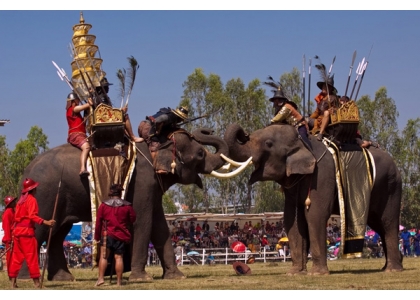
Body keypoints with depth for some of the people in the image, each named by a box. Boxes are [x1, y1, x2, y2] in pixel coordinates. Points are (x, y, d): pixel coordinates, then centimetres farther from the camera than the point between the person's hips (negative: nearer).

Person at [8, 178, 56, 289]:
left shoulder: (21, 200, 18)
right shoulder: (31, 199, -7)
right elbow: (32, 216, -20)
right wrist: (45, 222, -28)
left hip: (17, 230, 8)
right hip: (27, 231, -8)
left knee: (17, 257, 7)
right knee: (31, 257, -6)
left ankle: (13, 282, 5)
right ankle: (36, 282, -7)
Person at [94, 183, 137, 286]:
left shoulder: (103, 205, 0)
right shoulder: (127, 206, 0)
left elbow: (98, 222, 1)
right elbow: (132, 219, 12)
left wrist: (97, 236, 9)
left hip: (107, 234, -1)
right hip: (121, 235, 1)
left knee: (104, 256, 4)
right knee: (118, 257, 2)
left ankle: (100, 278, -6)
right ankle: (119, 281, 3)